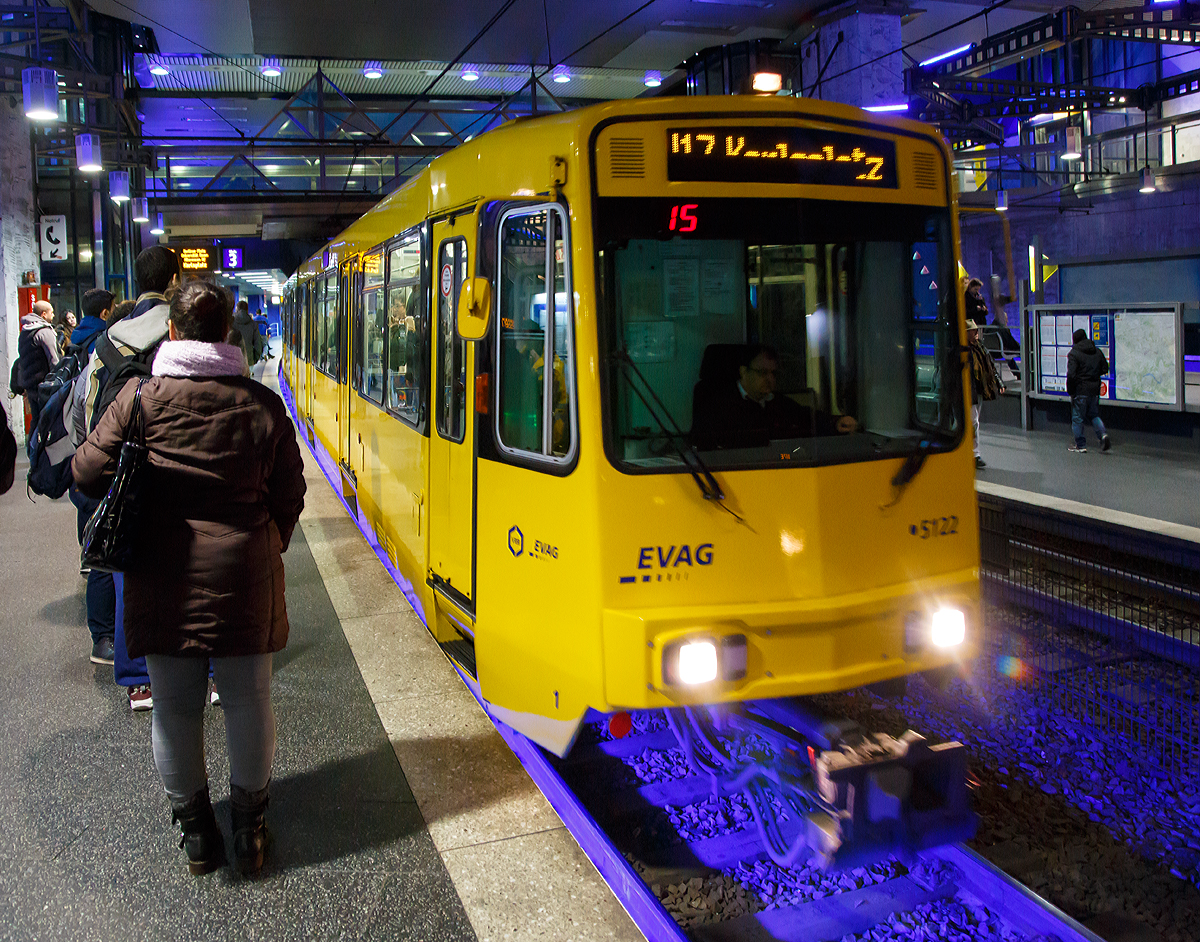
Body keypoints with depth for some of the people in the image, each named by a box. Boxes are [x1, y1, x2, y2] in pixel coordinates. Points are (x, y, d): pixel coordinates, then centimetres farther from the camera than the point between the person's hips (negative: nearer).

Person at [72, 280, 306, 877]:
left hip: (163, 577, 0)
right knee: (248, 700, 12)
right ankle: (249, 825, 25)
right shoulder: (262, 404, -3)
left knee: (175, 708, 13)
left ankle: (195, 829, 27)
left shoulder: (142, 397, -6)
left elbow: (90, 472, -3)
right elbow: (289, 496, 2)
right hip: (243, 577, 0)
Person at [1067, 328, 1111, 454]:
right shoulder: (1097, 351, 6)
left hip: (1080, 388, -6)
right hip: (1095, 388, 6)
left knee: (1077, 417, 5)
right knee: (1093, 415, 19)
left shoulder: (1074, 353, -12)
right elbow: (1105, 369, 12)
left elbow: (1071, 374, -19)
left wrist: (1070, 391, -10)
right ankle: (1103, 433, -5)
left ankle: (1080, 445, 10)